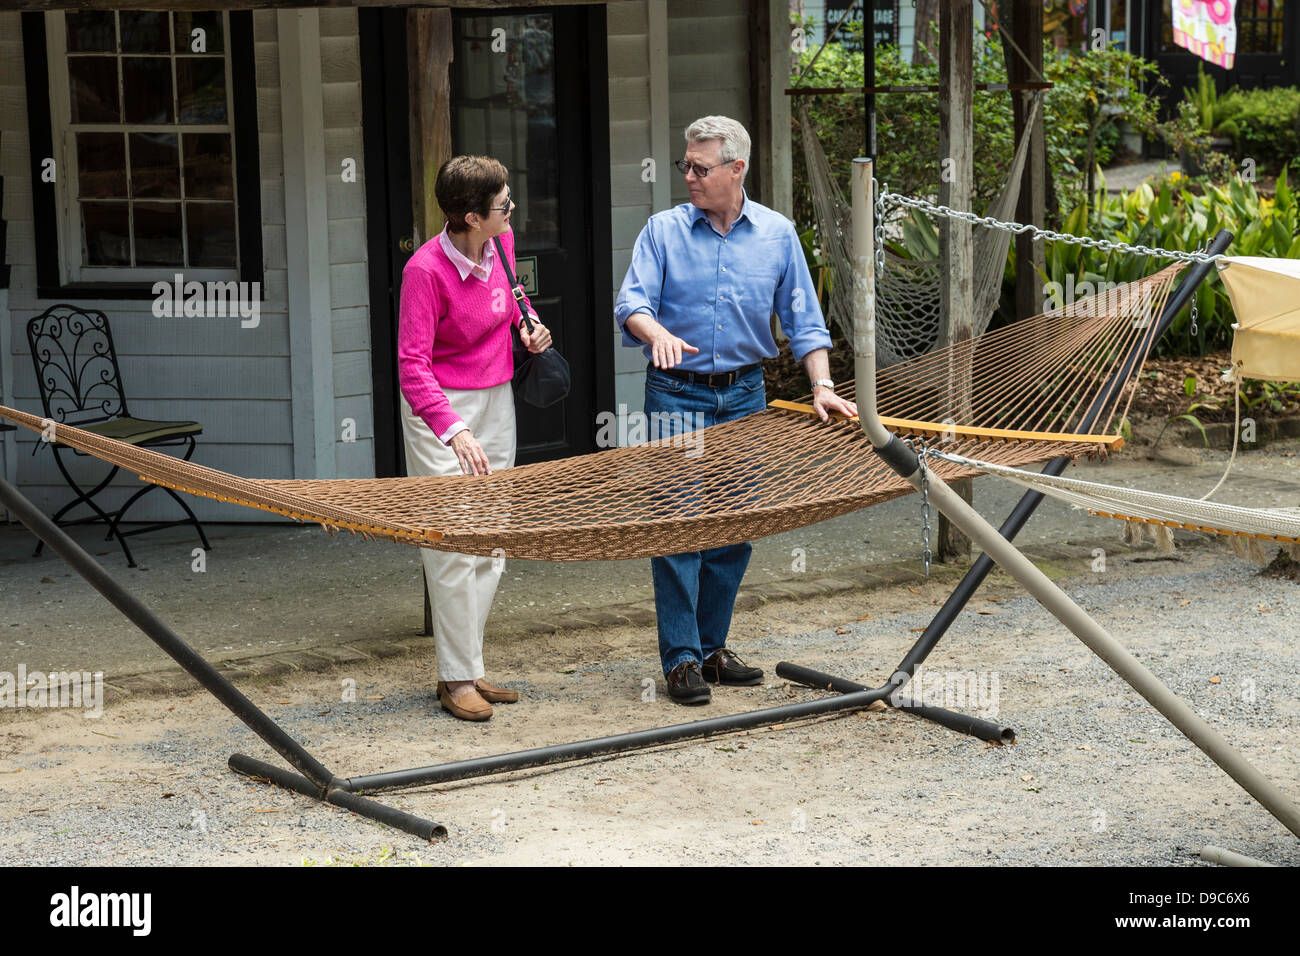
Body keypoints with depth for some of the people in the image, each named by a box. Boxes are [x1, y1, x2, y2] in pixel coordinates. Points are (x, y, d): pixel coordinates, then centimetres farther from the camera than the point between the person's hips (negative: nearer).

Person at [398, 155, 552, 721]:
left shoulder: (501, 243, -2)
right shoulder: (426, 269, -22)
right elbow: (411, 365, -24)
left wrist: (528, 322, 2)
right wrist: (454, 431, -36)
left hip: (496, 401, 7)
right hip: (440, 408, -7)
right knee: (453, 547, -8)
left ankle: (469, 667, 18)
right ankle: (456, 679, 2)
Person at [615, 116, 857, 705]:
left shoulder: (777, 235, 4)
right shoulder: (663, 231, -1)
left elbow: (803, 319, 6)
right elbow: (631, 304, -10)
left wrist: (822, 386, -6)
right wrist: (658, 333, -32)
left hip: (744, 396, 3)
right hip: (677, 396, -3)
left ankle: (712, 648, 20)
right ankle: (681, 658, -1)